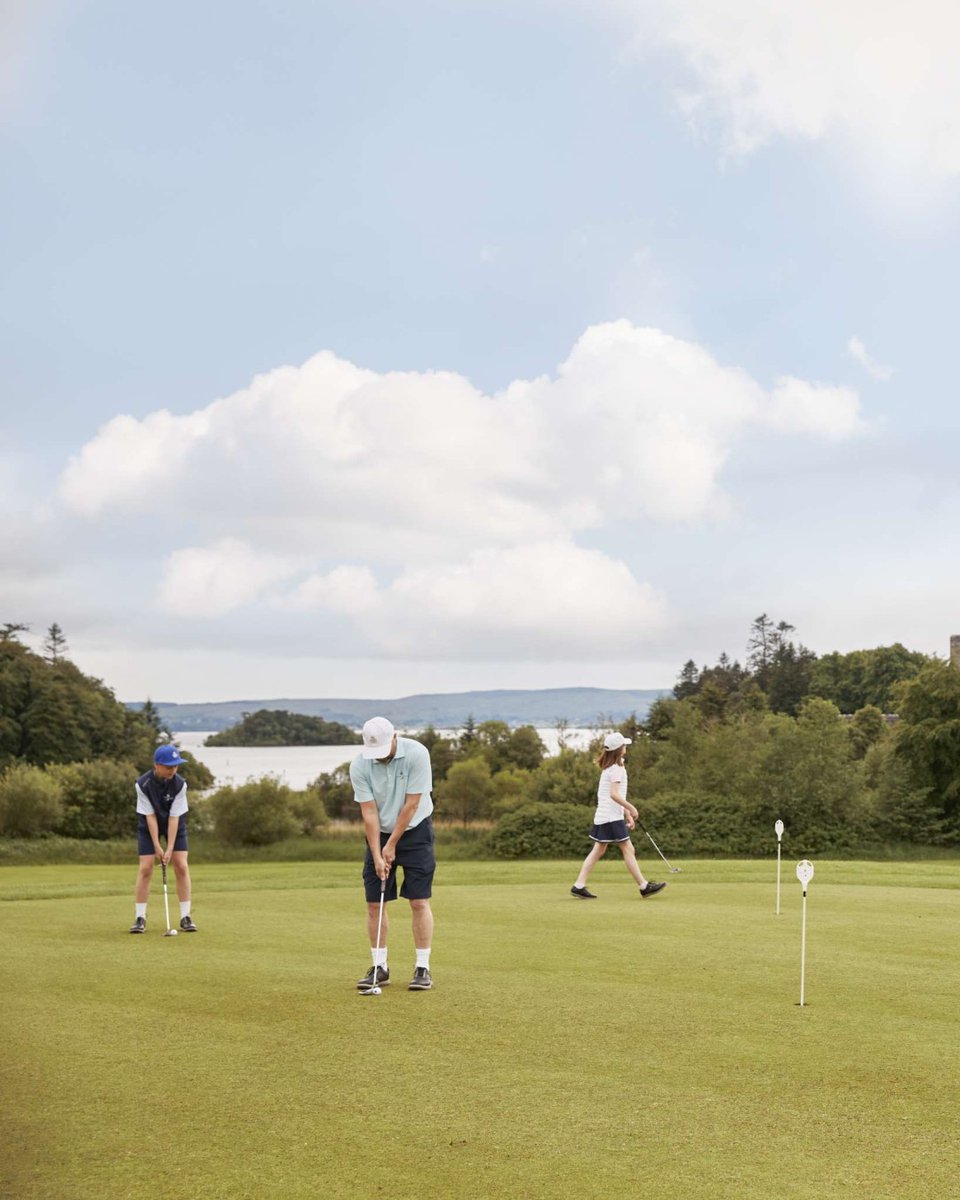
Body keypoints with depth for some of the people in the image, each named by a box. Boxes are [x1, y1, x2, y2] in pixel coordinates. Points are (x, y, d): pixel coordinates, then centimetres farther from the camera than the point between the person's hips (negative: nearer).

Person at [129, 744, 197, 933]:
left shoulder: (180, 784, -25)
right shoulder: (143, 784, -27)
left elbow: (174, 817, -23)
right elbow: (150, 816, -22)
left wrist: (170, 848, -24)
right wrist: (157, 846, -22)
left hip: (175, 825, 1)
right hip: (149, 826, -1)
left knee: (181, 866, -8)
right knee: (145, 868, -9)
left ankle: (185, 917, -3)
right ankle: (140, 918, 0)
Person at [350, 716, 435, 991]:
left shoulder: (417, 754, -23)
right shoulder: (359, 766, -16)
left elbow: (411, 805, -19)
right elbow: (369, 813, -14)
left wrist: (392, 845, -15)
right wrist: (377, 855, -18)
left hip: (414, 831, -2)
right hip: (379, 834, 2)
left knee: (419, 902, -7)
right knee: (374, 904, 0)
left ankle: (423, 968, -2)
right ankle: (379, 967, 9)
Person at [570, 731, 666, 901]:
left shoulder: (608, 767, 18)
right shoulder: (616, 768, -13)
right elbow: (614, 794, -21)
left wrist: (627, 812, 21)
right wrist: (631, 808, -16)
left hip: (602, 816, 10)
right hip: (612, 817, -10)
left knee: (598, 850, 8)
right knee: (628, 849, -4)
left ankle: (579, 886, 5)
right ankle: (644, 886, 0)